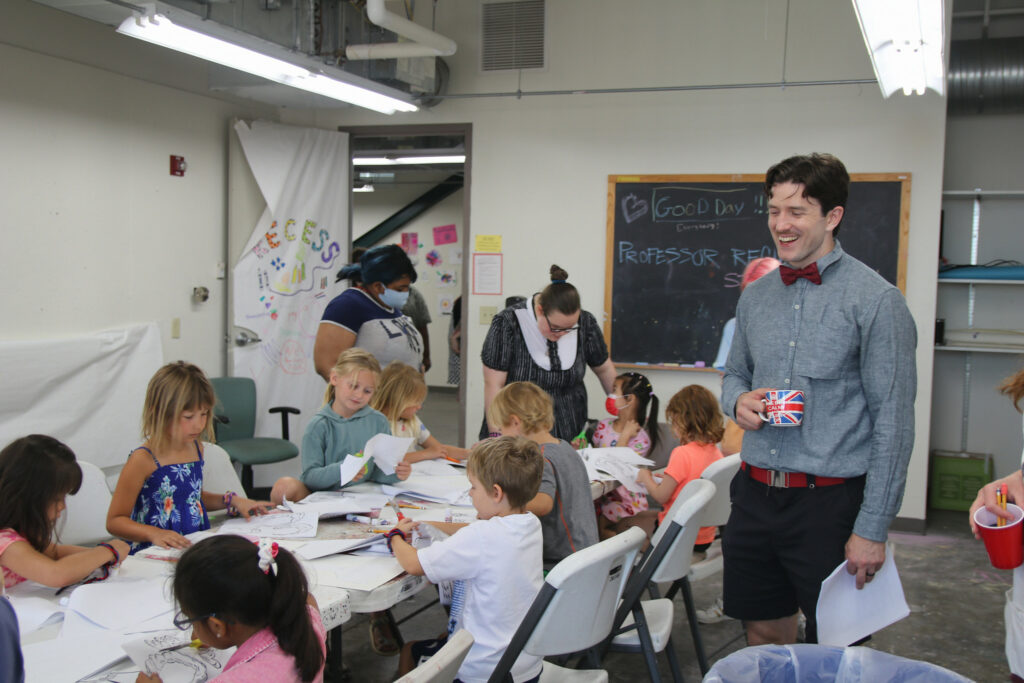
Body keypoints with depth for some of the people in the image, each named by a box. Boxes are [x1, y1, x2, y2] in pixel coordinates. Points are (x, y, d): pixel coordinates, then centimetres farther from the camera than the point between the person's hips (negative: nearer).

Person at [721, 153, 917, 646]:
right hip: (756, 494, 5)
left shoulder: (875, 299, -10)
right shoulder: (756, 296, 8)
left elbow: (894, 423, -11)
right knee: (763, 633, 16)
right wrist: (739, 400, -4)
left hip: (830, 501, -5)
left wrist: (872, 529, -13)